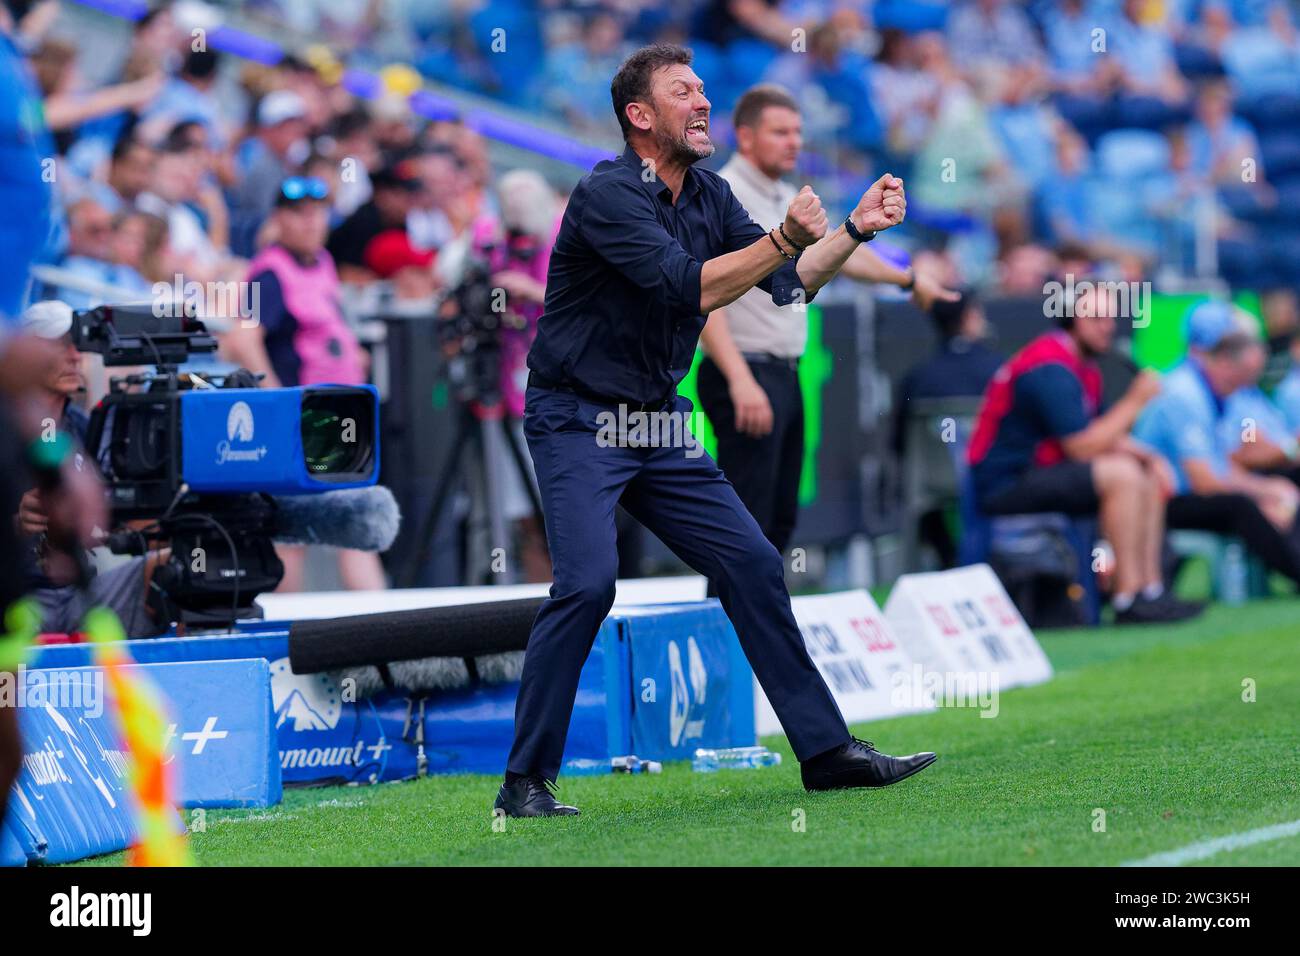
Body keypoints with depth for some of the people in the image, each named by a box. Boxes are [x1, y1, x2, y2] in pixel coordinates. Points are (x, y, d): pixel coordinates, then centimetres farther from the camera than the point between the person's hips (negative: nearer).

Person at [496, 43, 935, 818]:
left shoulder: (709, 195, 7)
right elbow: (692, 288, -28)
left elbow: (787, 283, 8)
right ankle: (527, 780, -14)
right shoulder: (609, 195, -18)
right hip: (578, 426, -8)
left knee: (753, 566, 5)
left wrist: (857, 230, -3)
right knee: (589, 582, -23)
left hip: (660, 431, 8)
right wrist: (785, 237, -33)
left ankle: (827, 750, 12)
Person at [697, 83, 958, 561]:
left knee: (779, 522, 9)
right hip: (746, 376, -9)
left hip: (785, 377, 9)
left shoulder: (786, 199, 17)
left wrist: (908, 279, 45)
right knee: (747, 524, -14)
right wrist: (741, 382, -29)